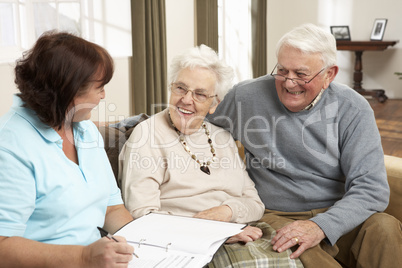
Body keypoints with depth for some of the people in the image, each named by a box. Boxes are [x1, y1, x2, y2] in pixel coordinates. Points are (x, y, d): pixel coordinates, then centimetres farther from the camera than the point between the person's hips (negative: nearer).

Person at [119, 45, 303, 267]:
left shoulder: (221, 137, 17)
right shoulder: (147, 135, -1)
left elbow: (254, 202, 14)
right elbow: (141, 214, -10)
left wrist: (226, 211, -9)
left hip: (238, 239, 6)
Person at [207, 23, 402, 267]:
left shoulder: (352, 109, -5)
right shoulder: (246, 97, -4)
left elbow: (372, 188, -11)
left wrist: (321, 226, -29)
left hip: (336, 214, 2)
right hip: (276, 216, -1)